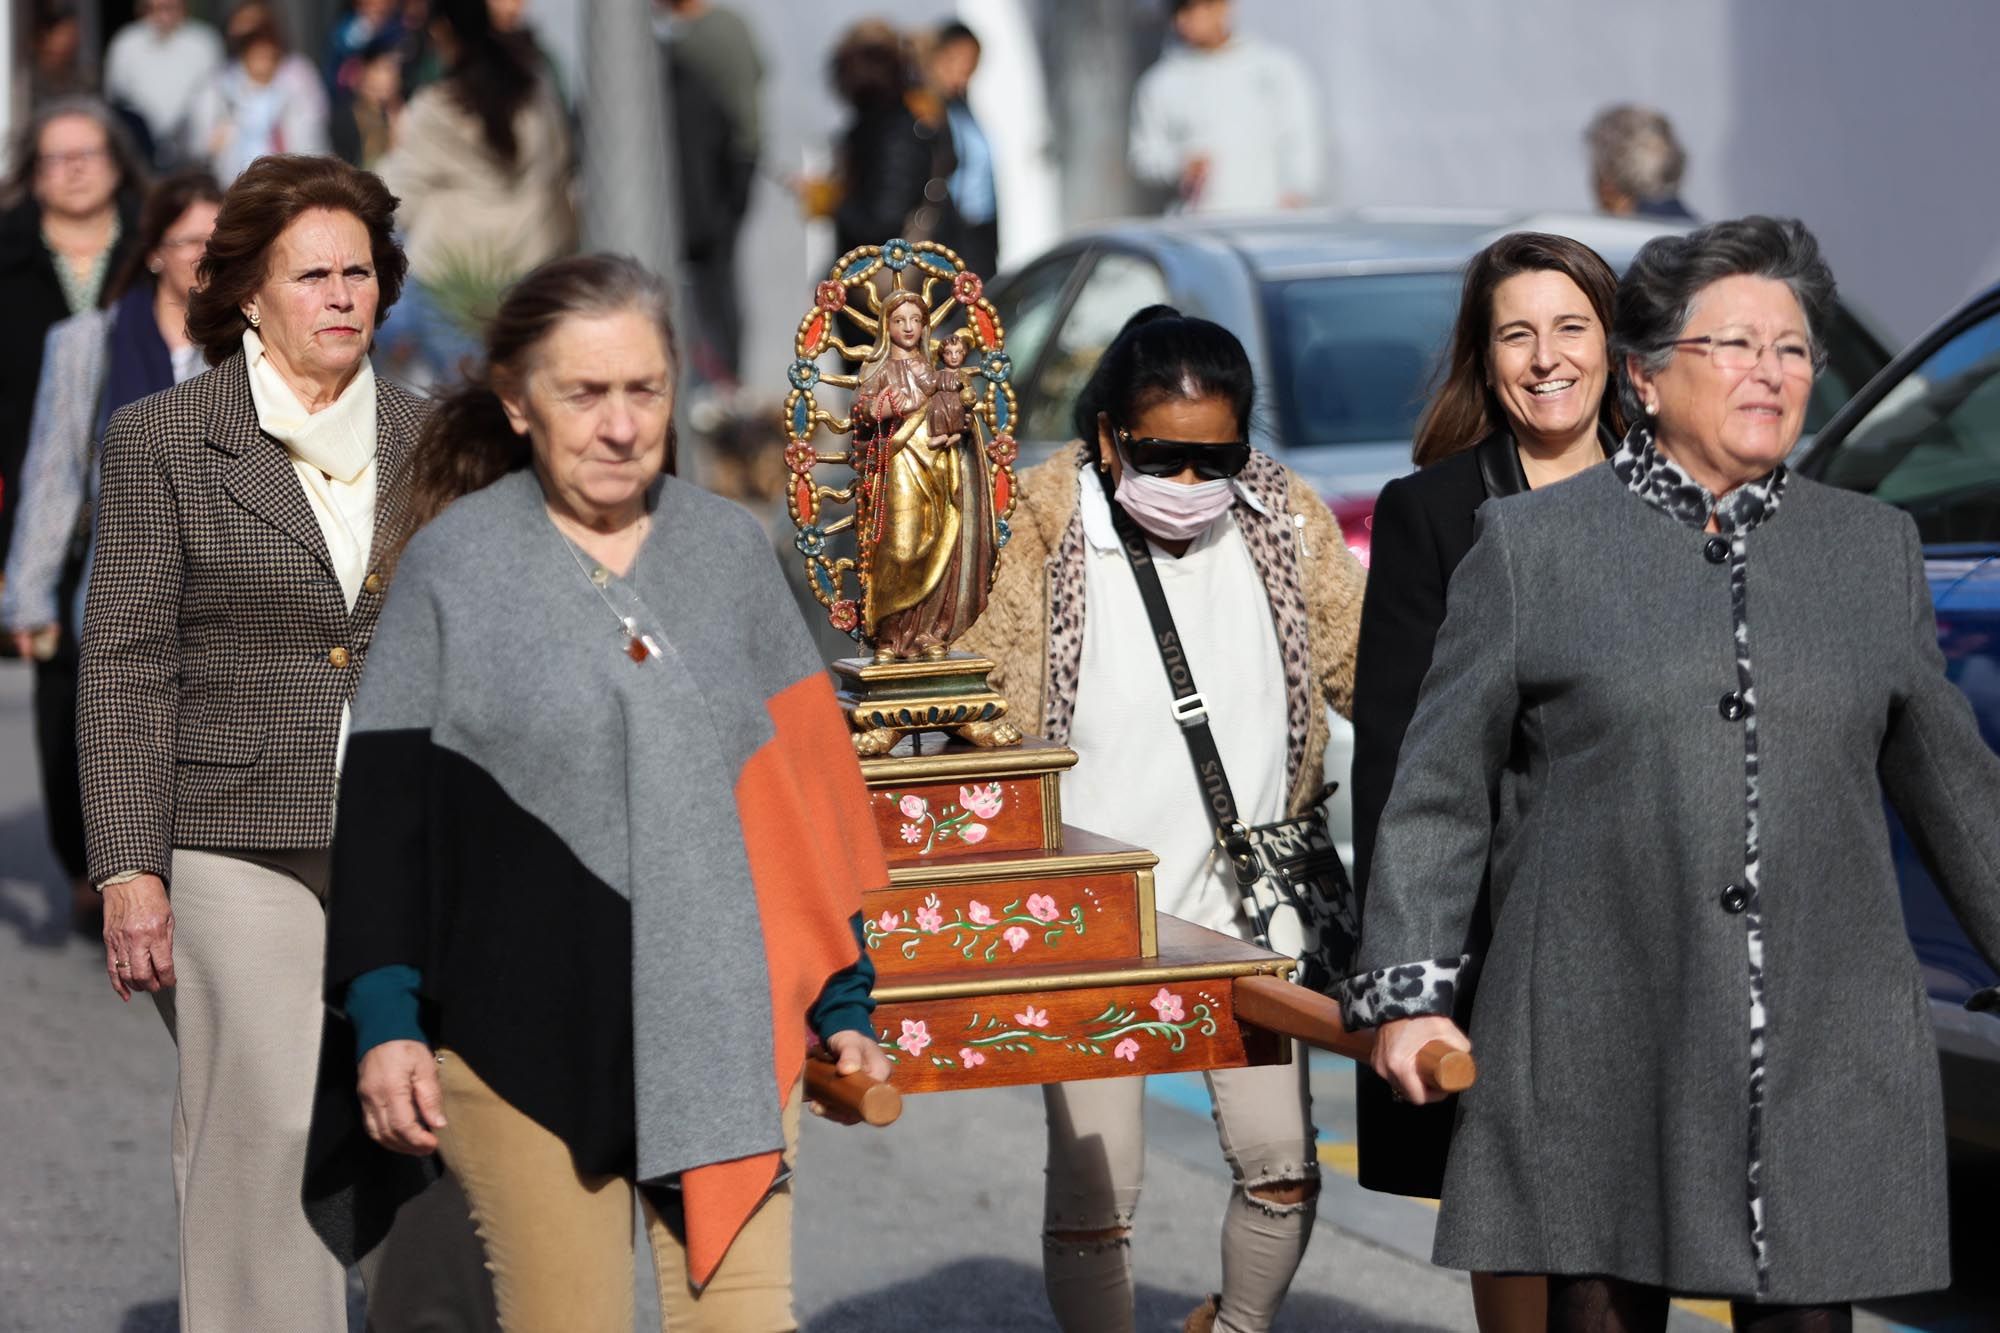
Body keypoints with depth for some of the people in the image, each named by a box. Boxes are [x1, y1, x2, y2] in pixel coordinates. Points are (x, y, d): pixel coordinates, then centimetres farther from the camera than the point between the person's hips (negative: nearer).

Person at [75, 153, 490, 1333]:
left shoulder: (431, 443, 13)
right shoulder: (160, 440, 4)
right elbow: (126, 670, 0)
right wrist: (129, 871, -6)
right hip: (244, 850, -3)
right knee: (266, 1133, -6)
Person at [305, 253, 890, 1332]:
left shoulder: (729, 549, 9)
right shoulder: (454, 565, 0)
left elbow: (812, 789, 13)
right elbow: (382, 809, -1)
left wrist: (844, 1006, 11)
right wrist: (382, 1022, -7)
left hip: (727, 1028, 3)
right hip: (524, 1035, -2)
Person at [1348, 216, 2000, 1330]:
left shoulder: (1876, 548, 13)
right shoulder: (1532, 545, 5)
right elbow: (1441, 790, 5)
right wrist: (1409, 991, -2)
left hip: (1826, 1049, 2)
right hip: (1604, 1048, -2)